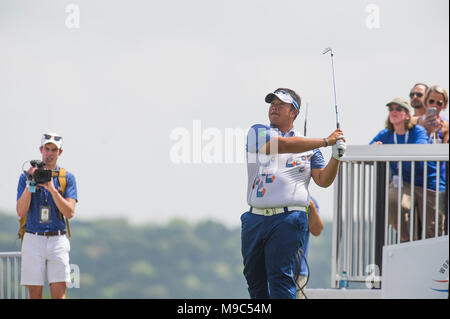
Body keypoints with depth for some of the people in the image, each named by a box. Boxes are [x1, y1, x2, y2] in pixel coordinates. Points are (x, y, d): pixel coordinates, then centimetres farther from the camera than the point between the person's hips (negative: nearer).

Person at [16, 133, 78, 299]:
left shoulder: (67, 178, 5)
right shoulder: (26, 176, 5)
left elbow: (69, 212, -6)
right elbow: (21, 212, -3)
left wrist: (52, 188, -17)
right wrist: (29, 184, -14)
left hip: (58, 241, 0)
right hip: (33, 240, 0)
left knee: (59, 294, -7)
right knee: (35, 294, -1)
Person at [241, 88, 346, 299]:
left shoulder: (309, 146, 13)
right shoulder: (258, 133, 10)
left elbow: (323, 180, 6)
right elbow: (282, 145, -8)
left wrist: (336, 157, -12)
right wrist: (325, 141, -8)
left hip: (287, 220, -2)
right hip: (255, 219, 2)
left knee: (281, 278, -12)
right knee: (254, 279, 7)